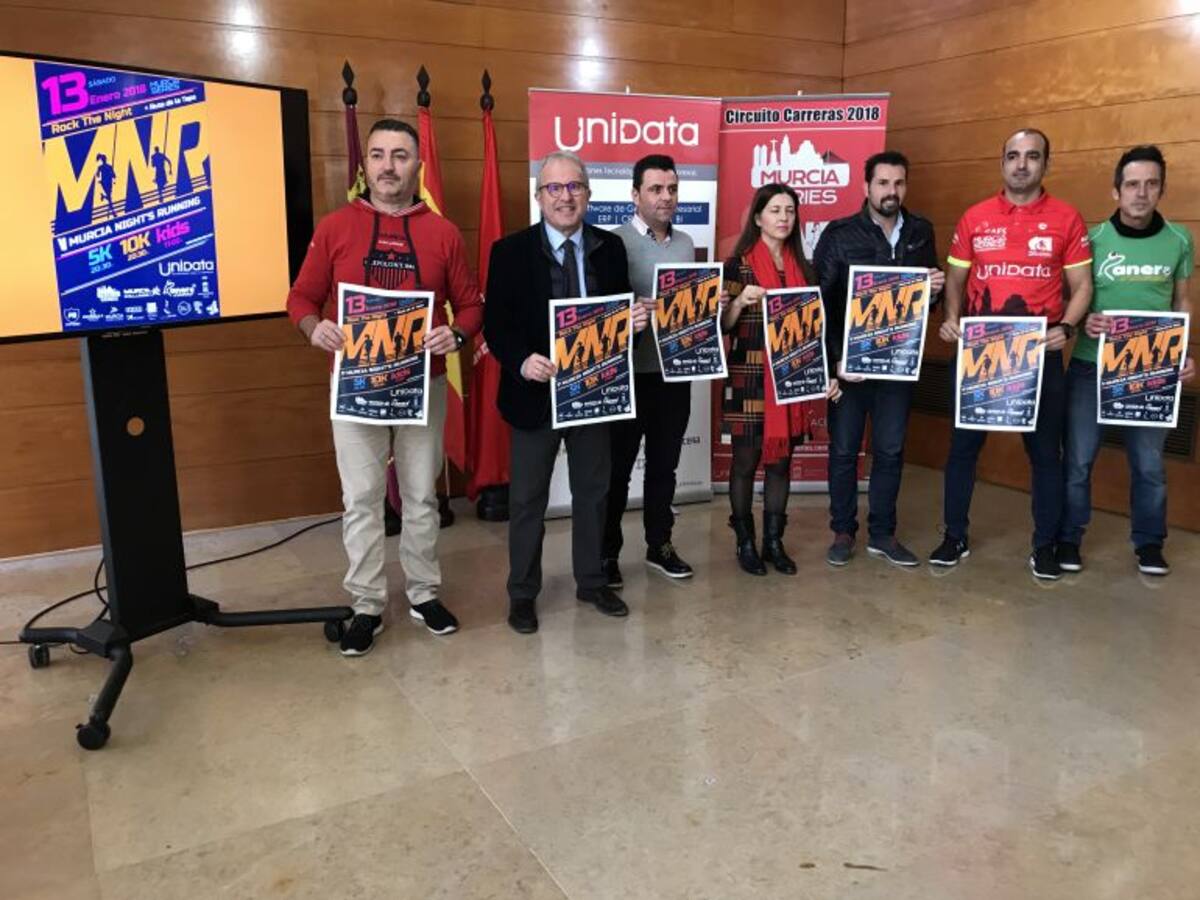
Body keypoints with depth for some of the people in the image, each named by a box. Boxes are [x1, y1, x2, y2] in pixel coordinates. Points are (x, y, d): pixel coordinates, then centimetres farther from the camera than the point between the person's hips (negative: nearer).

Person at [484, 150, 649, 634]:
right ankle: (522, 593, 25)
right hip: (535, 391, -3)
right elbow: (495, 324, -9)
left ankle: (591, 581, 33)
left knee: (593, 492, 15)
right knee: (527, 499, 9)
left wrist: (635, 319, -13)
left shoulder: (610, 247, 3)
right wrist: (522, 362, -26)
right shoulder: (510, 251, -7)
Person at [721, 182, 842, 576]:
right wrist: (741, 301, -25)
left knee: (781, 461, 8)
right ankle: (745, 542, 14)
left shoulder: (801, 266, 12)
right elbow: (722, 324, -6)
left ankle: (774, 541, 19)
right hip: (749, 378, -4)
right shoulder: (738, 264, -3)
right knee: (746, 461, 2)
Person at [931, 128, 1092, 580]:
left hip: (1041, 352, -1)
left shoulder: (1066, 218, 1)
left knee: (1045, 450, 7)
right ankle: (955, 537, 22)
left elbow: (1081, 285, 2)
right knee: (964, 445, 7)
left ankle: (1045, 545, 21)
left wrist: (1066, 327, -15)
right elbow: (955, 279, 9)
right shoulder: (975, 217, 5)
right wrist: (952, 318, -9)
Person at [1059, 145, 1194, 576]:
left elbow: (1182, 303, 13)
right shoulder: (1093, 239, -4)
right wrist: (1083, 322, -20)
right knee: (1077, 459, 4)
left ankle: (1149, 543, 25)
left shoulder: (1179, 240, 3)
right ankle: (1068, 539, 19)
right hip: (1090, 366, -1)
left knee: (1149, 463, 8)